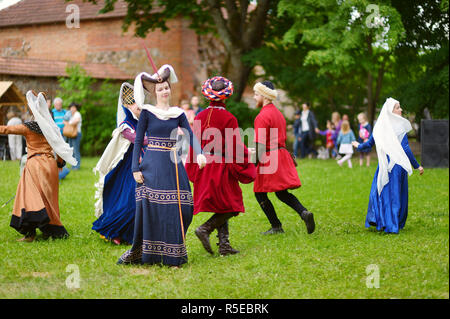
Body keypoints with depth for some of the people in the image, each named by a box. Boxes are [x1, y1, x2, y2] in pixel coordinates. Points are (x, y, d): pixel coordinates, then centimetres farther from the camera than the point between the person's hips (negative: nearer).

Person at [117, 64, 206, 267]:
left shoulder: (178, 114, 10)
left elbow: (190, 135, -3)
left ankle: (172, 254, 9)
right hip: (153, 165, -3)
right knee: (150, 208, -6)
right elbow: (138, 141, 1)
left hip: (173, 166, 3)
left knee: (180, 208, -2)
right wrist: (136, 168, -8)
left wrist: (199, 154, -22)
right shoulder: (147, 112, 3)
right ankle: (141, 252, 5)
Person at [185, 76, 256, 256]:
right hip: (222, 166, -6)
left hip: (204, 167, 6)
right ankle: (205, 229, -13)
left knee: (221, 209, 12)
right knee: (230, 207, 4)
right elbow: (235, 147, -10)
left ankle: (224, 245, 8)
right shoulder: (228, 119, -12)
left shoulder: (200, 117, 4)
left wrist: (192, 170, 19)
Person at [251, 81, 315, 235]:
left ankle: (276, 226, 3)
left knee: (260, 193, 3)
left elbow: (260, 144, -19)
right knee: (281, 192, 15)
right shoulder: (278, 113, 16)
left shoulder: (262, 116, -14)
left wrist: (254, 164, -17)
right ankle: (304, 212, -6)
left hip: (269, 158, -9)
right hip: (282, 155, 9)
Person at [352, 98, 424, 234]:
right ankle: (393, 225, 2)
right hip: (397, 164, -4)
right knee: (395, 194, 2)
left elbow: (369, 144, 11)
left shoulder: (379, 126, 3)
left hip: (384, 165, 4)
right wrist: (417, 166, -7)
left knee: (380, 191, 13)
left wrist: (358, 146, 32)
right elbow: (406, 149, -14)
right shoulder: (400, 127, -11)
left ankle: (378, 221, 10)